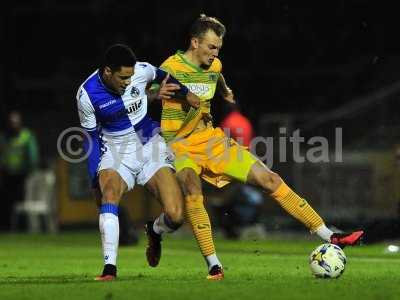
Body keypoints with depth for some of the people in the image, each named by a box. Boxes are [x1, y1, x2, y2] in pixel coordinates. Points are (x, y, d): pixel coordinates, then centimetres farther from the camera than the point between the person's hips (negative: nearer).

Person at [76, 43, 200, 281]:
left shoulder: (142, 71, -14)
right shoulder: (87, 94, -15)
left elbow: (161, 75, 12)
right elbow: (91, 138, -3)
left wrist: (185, 94, 18)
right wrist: (96, 179, -8)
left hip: (151, 147, 1)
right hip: (116, 152, -1)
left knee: (175, 216, -15)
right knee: (110, 192, -36)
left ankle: (154, 232, 24)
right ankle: (110, 268, -37)